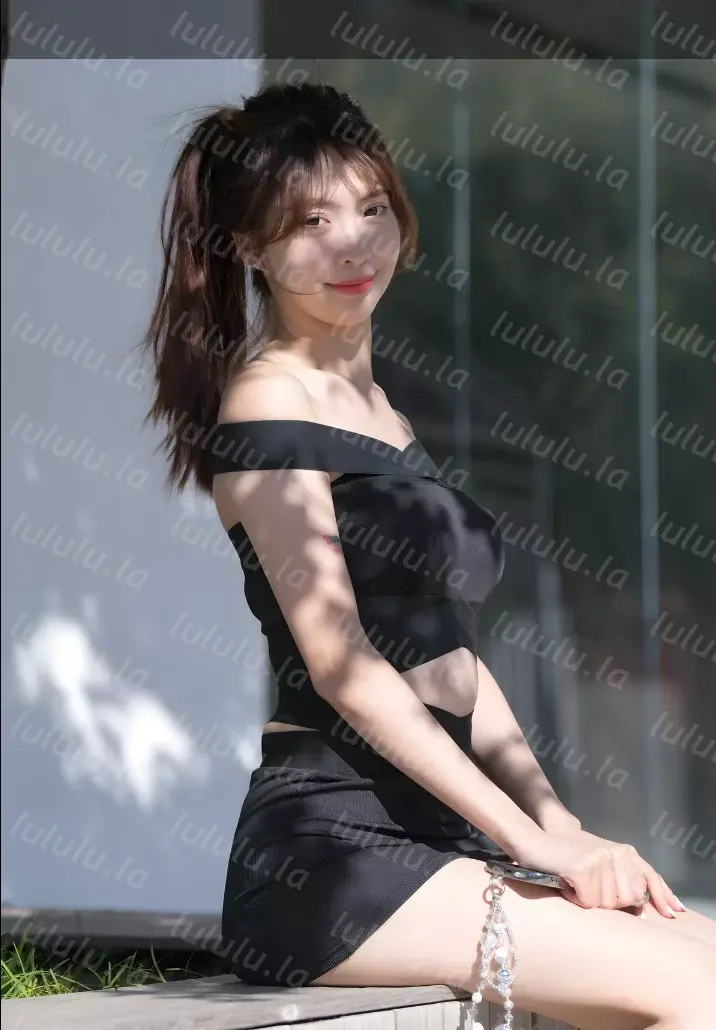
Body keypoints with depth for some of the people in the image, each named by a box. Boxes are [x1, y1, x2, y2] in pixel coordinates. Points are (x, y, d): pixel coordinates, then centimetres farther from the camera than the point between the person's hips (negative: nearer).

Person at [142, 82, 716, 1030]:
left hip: (431, 835, 8)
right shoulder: (271, 400, -5)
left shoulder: (373, 408, 21)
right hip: (328, 846, -8)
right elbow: (342, 666, -12)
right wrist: (536, 839, -13)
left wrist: (564, 829, 6)